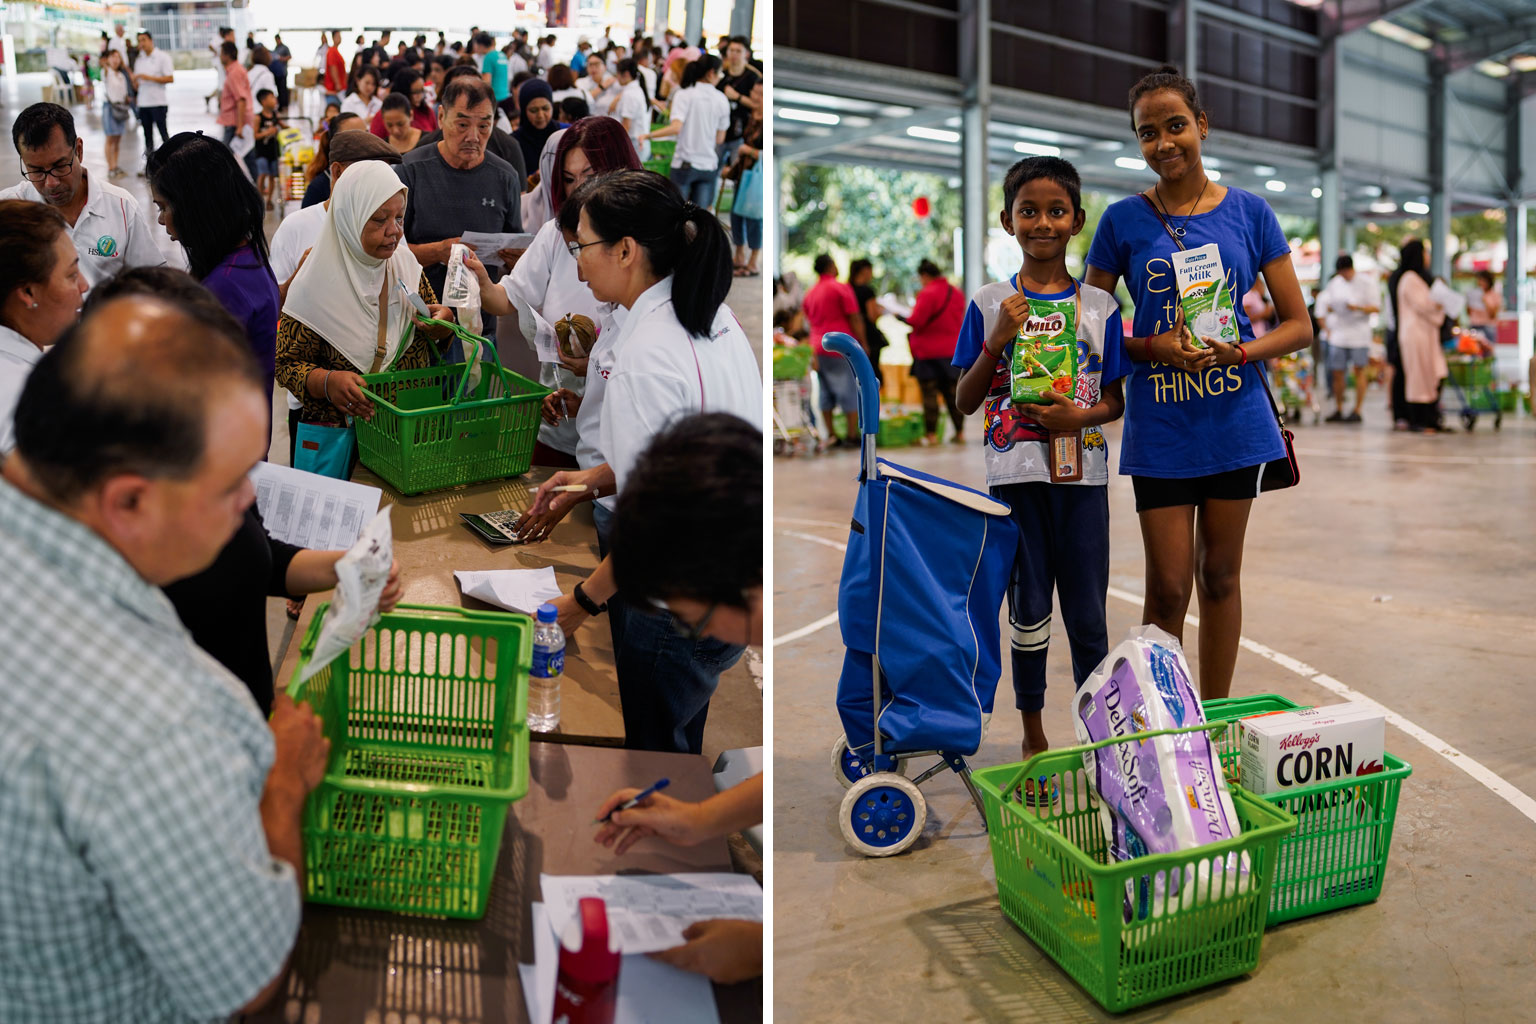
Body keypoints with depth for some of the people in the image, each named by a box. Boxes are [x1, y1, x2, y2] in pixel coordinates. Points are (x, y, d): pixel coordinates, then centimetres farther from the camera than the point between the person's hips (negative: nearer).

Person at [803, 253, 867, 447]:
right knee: (850, 391, -3)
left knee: (826, 394, 9)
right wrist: (863, 344, -3)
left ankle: (831, 435, 10)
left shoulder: (810, 293, 13)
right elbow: (854, 319, -9)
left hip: (817, 347, 7)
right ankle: (852, 436, -4)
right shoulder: (841, 288, -7)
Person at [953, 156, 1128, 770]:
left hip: (1083, 472, 1)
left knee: (1087, 612, 6)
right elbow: (966, 401, 2)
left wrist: (1083, 415, -14)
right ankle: (1033, 736, 23)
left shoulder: (1100, 307, 4)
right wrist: (997, 341, -12)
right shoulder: (989, 305, 2)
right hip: (1015, 473, 0)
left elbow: (1116, 399, 7)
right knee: (1029, 608, 8)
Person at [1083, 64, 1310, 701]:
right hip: (1158, 427, -1)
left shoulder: (1249, 212, 4)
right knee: (1168, 588, -2)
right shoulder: (1123, 220, 0)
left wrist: (1237, 353, -15)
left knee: (1220, 576, 12)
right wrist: (1154, 347, -15)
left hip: (1235, 421, 2)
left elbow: (1299, 326, 5)